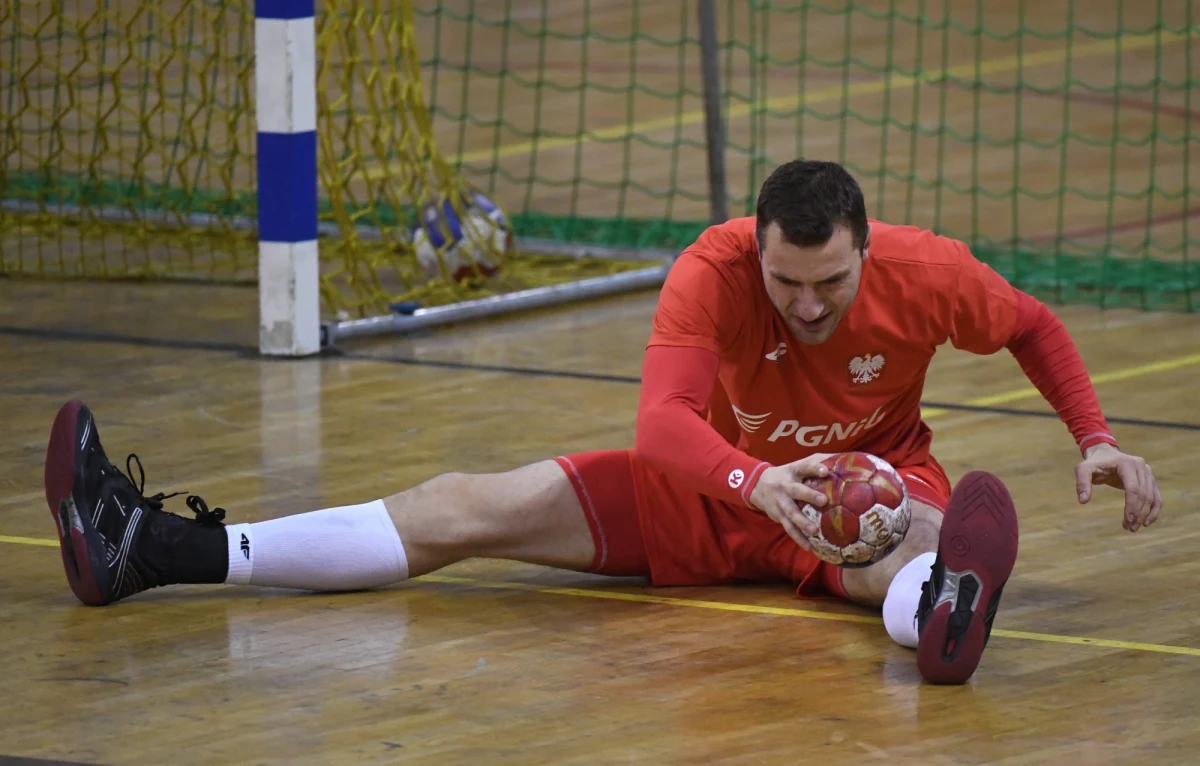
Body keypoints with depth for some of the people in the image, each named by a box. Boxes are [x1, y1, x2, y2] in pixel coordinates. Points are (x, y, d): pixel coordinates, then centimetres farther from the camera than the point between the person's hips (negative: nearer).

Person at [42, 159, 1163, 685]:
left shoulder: (926, 273, -19)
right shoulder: (713, 271, -23)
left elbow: (1033, 327, 2)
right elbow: (663, 418, -37)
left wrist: (1096, 441, -6)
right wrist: (759, 484, -55)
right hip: (720, 483, 1)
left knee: (911, 542, -41)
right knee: (480, 506, -11)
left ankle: (939, 615, -83)